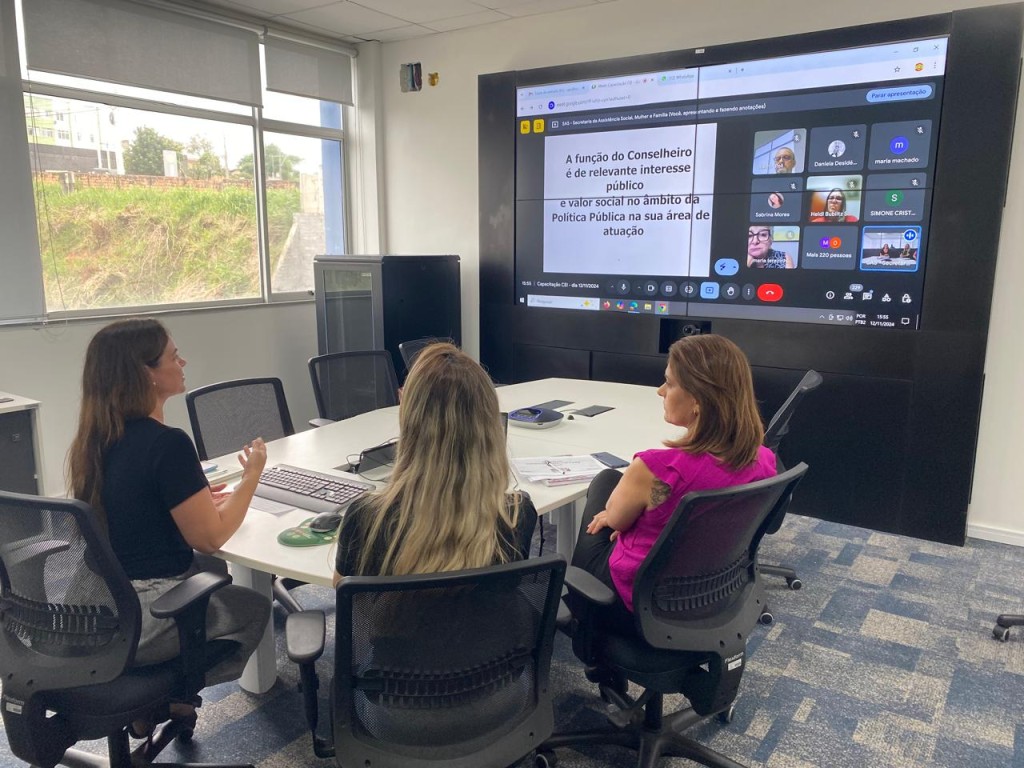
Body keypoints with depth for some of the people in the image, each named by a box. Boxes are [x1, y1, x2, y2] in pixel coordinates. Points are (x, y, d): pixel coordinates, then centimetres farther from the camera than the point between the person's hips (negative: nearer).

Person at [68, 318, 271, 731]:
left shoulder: (96, 437, 0)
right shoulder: (167, 443, -26)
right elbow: (210, 537, -18)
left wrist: (196, 499, 14)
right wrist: (252, 474, -7)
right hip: (140, 619, -7)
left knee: (214, 571, 31)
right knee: (254, 607, 17)